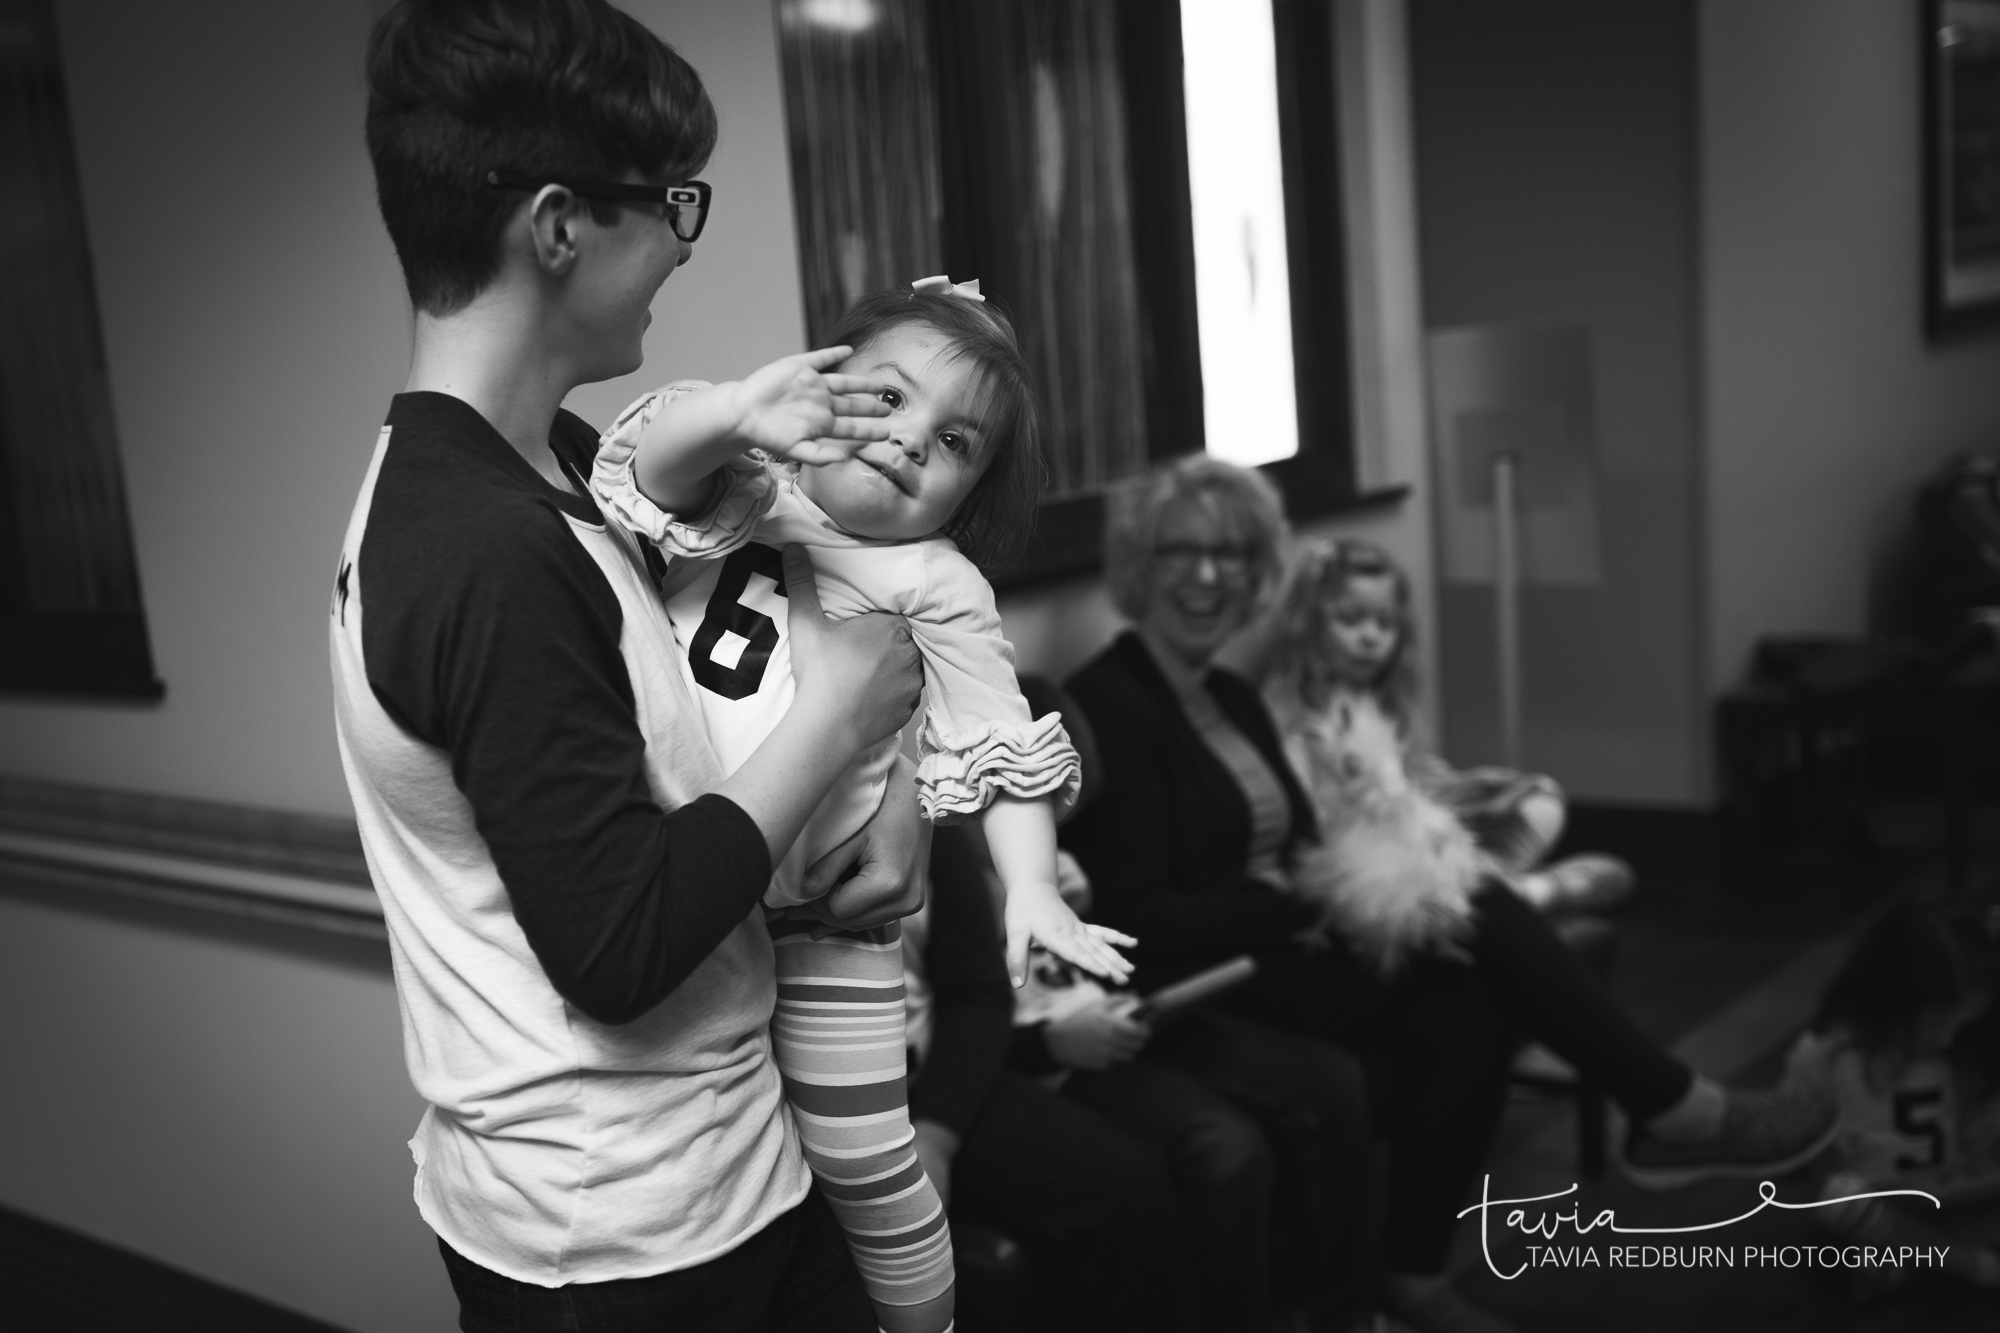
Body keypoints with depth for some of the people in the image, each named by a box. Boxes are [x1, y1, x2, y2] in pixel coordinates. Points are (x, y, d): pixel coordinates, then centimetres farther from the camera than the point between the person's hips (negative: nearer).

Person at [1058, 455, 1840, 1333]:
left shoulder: (1234, 697, 14)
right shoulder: (1109, 705, -13)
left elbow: (1294, 849, 12)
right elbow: (1140, 927, -19)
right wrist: (1315, 900, -16)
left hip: (1277, 954, 8)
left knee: (1464, 1013, -19)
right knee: (1477, 912, -17)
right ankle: (1677, 1114, 0)